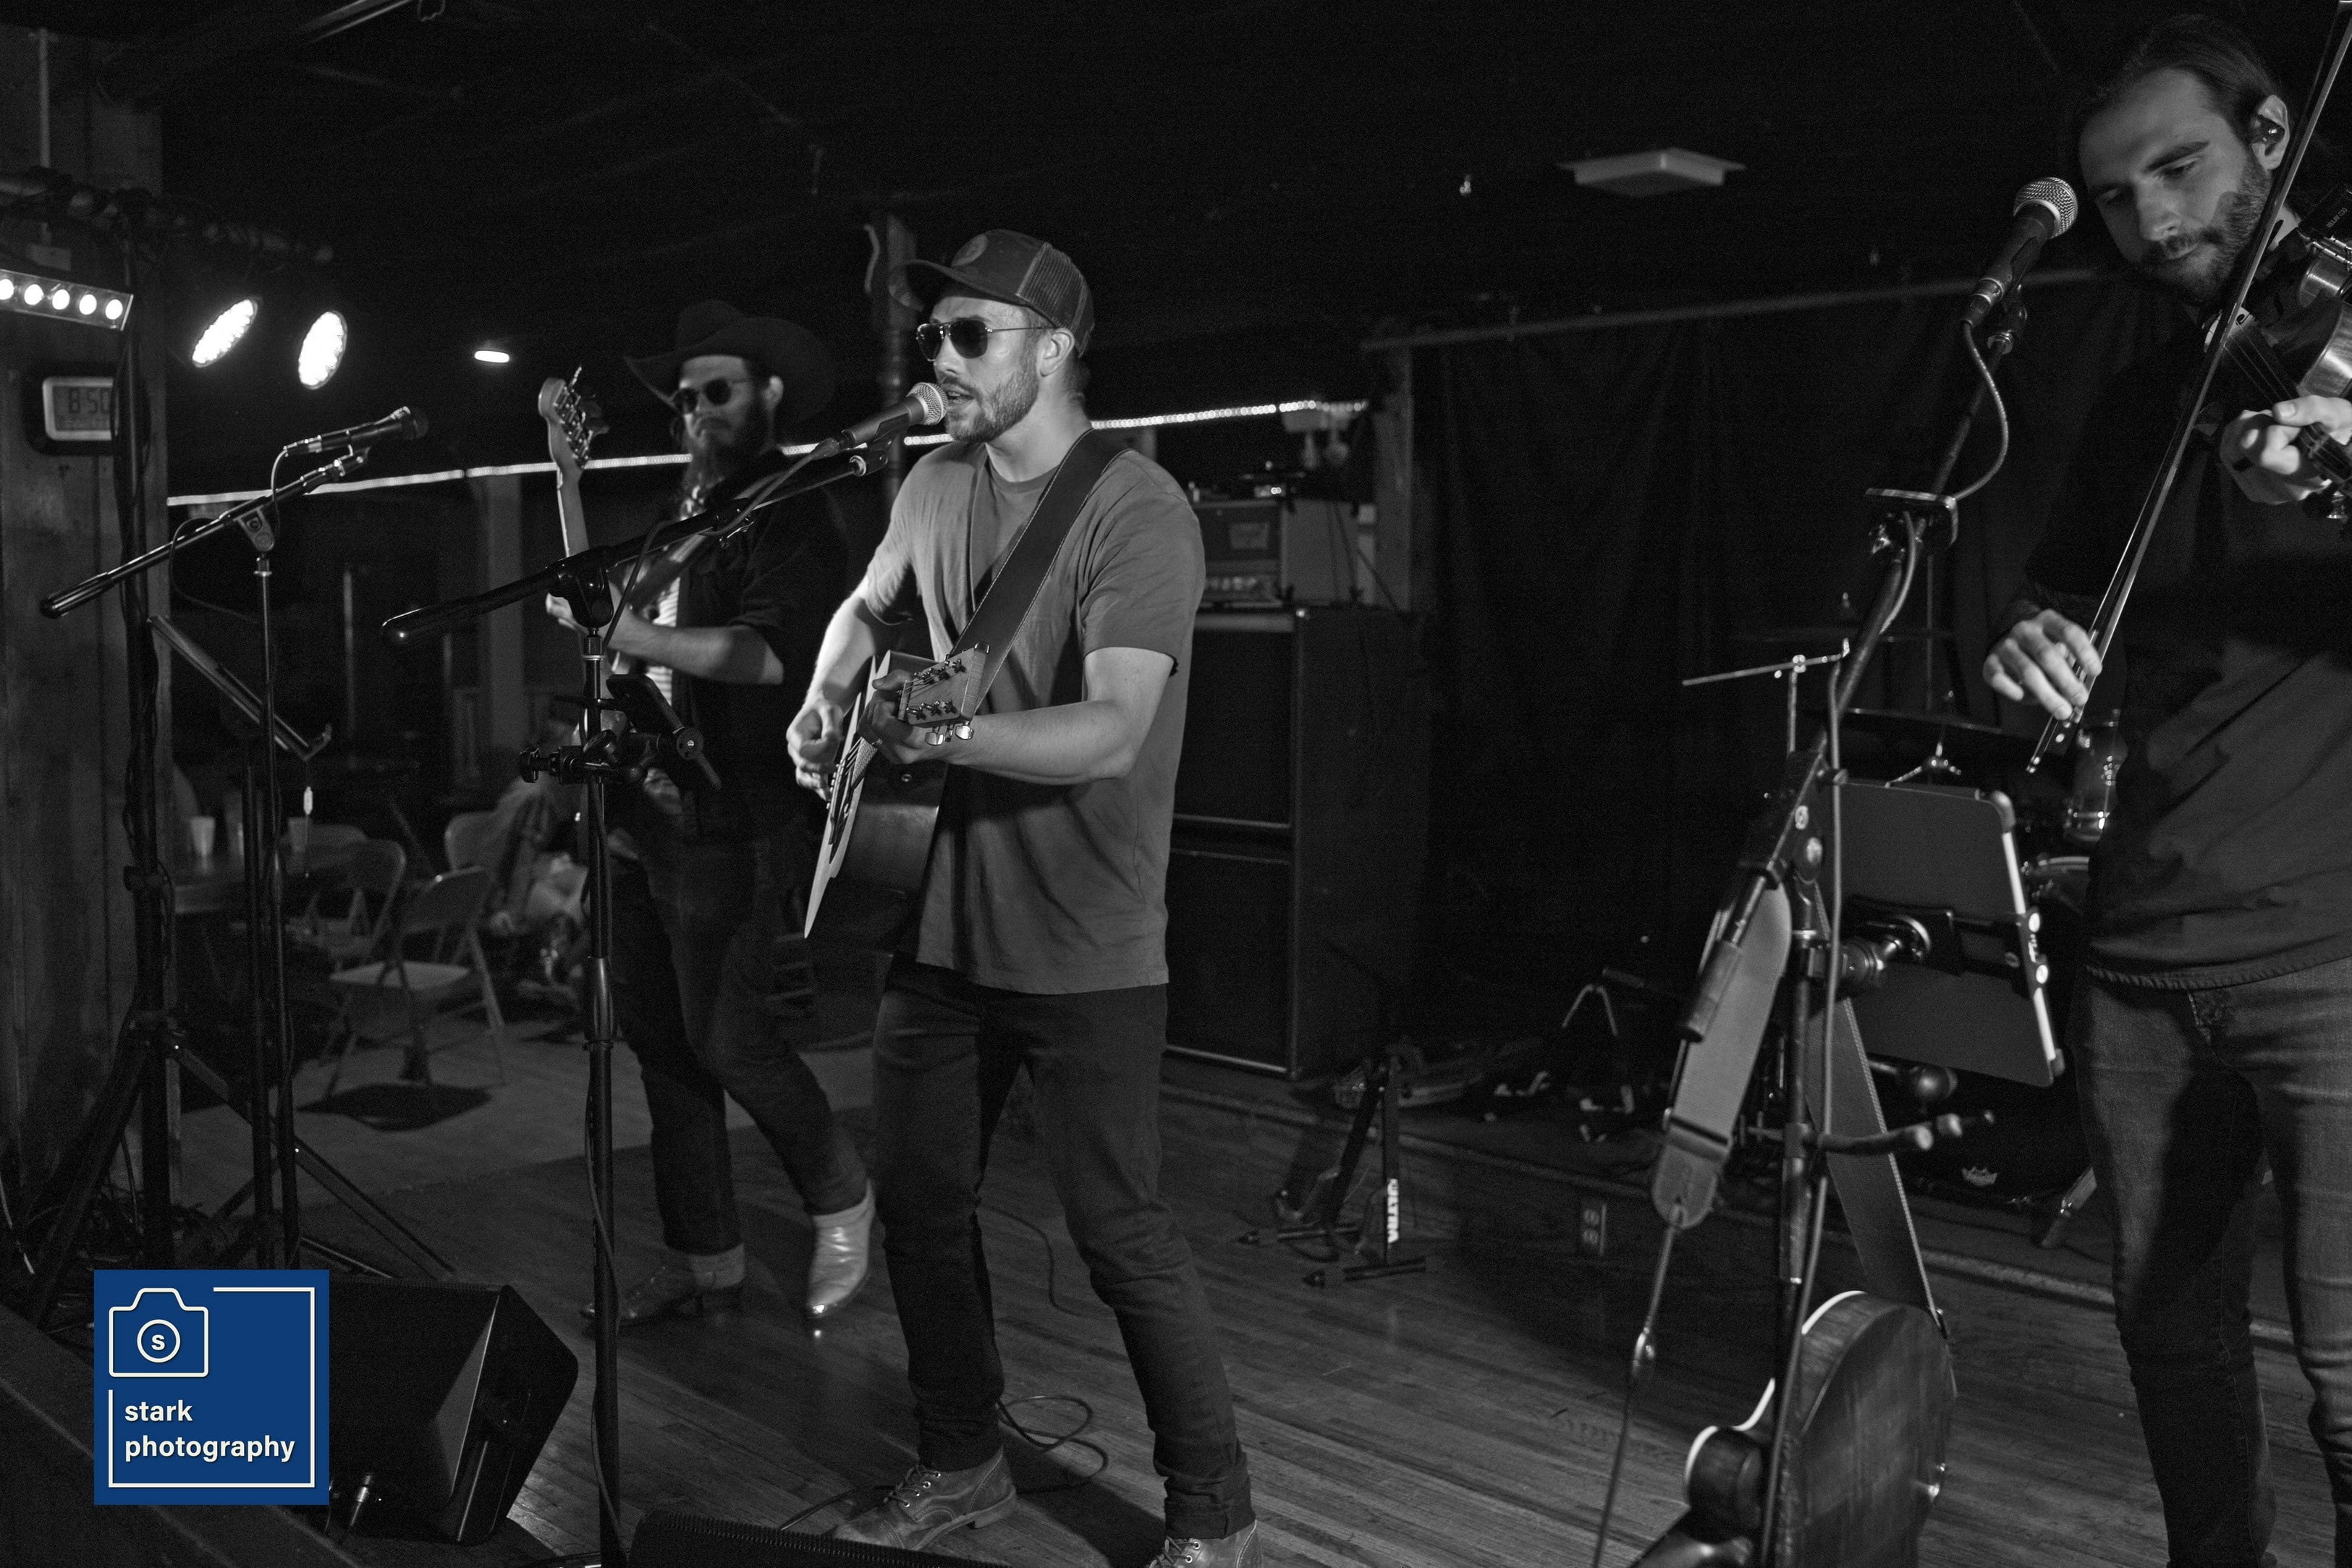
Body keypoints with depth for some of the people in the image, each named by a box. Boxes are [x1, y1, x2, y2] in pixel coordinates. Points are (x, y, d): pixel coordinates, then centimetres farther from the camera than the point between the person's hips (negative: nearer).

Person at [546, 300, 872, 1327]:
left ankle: (841, 1203, 19)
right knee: (657, 1037, 11)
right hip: (644, 815, 9)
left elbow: (772, 651, -27)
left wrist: (624, 634, -27)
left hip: (731, 828, -9)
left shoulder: (791, 521, -9)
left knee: (724, 1037, -6)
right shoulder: (681, 511, 17)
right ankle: (703, 1262, 23)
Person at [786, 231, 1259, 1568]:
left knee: (1120, 1230, -1)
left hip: (1086, 952, -7)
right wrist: (827, 707, 5)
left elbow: (1114, 731, -27)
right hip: (945, 926, 7)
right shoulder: (937, 487, 7)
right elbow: (867, 612, 25)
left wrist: (946, 733, -39)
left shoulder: (1139, 513, -16)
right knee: (919, 1196, 14)